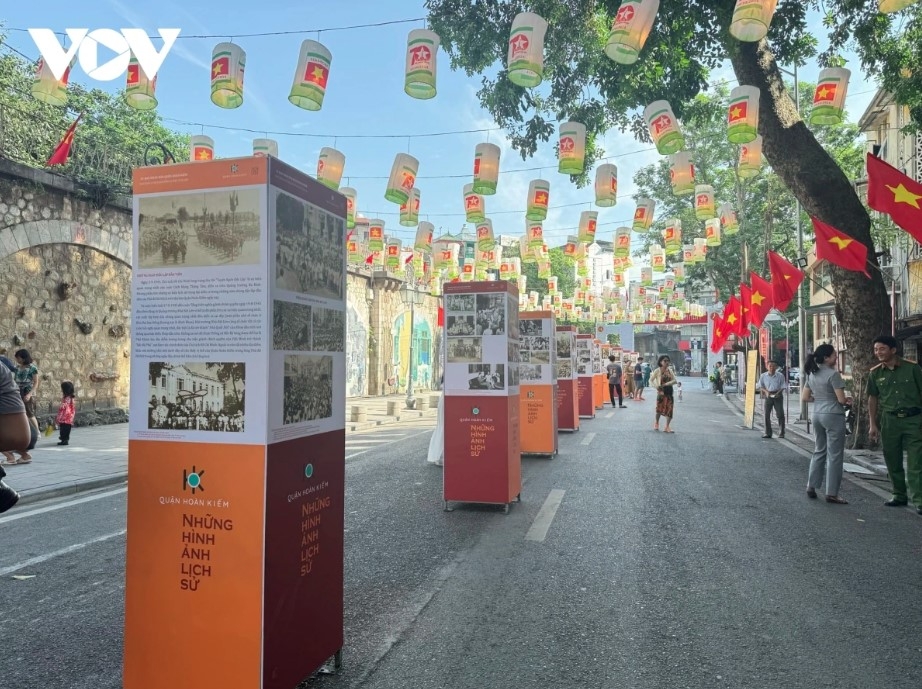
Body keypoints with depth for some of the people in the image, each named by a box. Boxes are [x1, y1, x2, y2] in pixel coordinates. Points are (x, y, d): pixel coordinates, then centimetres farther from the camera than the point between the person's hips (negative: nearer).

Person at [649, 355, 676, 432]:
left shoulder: (670, 370, 6)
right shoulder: (658, 371, -4)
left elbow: (674, 380, -2)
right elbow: (651, 380, -4)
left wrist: (666, 384, -16)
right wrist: (656, 386, -20)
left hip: (669, 392, 4)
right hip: (661, 391, -4)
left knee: (669, 409, -1)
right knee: (659, 408, -2)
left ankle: (667, 427, 7)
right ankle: (656, 423, 26)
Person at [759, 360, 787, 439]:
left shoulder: (780, 375, -5)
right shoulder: (763, 376, 0)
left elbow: (783, 386, -1)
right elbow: (760, 386, 7)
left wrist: (778, 393, -17)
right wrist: (766, 391, -11)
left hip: (778, 396, -2)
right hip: (768, 396, 2)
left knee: (780, 414, -2)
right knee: (767, 414, 0)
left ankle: (781, 432, 7)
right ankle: (768, 432, 6)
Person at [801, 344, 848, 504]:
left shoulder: (811, 374, 8)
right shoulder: (833, 374, -14)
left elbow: (805, 397, 11)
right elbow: (842, 400, -14)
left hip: (817, 415, 7)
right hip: (833, 415, -7)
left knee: (819, 452, 17)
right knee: (834, 455, 0)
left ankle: (811, 487, 17)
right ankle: (831, 493, 3)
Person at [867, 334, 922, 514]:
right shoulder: (875, 373, 4)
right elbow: (873, 398, 11)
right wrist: (873, 424, 9)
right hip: (889, 420, 4)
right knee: (892, 462, 11)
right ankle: (899, 495, 25)